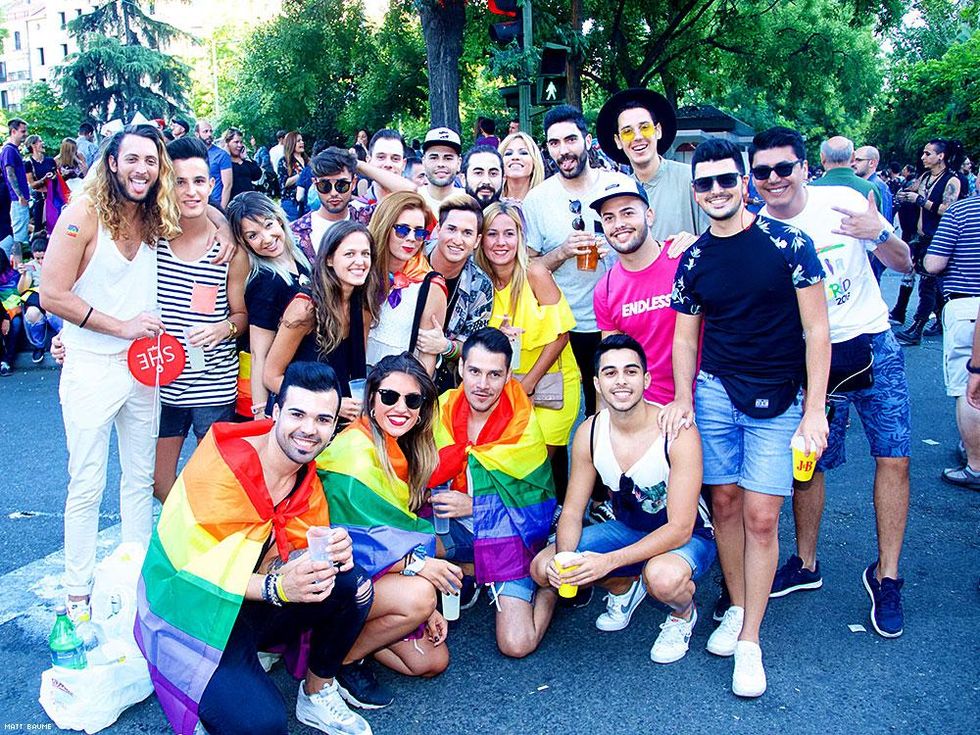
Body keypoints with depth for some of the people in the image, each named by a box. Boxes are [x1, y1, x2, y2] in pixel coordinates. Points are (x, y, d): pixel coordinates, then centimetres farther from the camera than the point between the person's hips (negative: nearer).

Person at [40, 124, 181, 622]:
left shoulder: (156, 219, 2)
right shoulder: (84, 213, -13)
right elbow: (52, 294, -15)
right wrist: (123, 326, -15)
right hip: (92, 368, -5)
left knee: (141, 479, 15)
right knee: (87, 486, 4)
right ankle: (77, 595, 19)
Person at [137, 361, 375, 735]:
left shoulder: (307, 477, -1)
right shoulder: (220, 471, -24)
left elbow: (306, 553, -2)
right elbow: (201, 572, -26)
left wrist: (334, 550, -25)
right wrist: (275, 587, -41)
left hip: (256, 602, 7)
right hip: (193, 610, -7)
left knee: (352, 583, -15)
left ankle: (317, 694, 6)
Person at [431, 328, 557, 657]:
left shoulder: (524, 429, -16)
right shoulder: (445, 408, -7)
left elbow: (541, 505, -12)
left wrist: (476, 505, -18)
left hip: (508, 535, -4)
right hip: (457, 527, 4)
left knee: (517, 645, -17)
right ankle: (473, 573, 1)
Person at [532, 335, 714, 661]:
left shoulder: (677, 432, -28)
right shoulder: (589, 432, -13)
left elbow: (679, 529, -28)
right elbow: (572, 512, -6)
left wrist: (609, 561, -37)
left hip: (689, 536, -4)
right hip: (627, 529, 5)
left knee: (663, 576, -39)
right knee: (543, 569, -12)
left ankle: (683, 614, 0)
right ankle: (625, 587, 16)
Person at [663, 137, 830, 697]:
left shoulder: (788, 244, -7)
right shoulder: (693, 260, 4)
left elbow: (817, 331, -6)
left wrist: (814, 410, -9)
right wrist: (683, 398, -2)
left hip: (777, 401, -3)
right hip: (714, 393, 3)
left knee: (760, 517, -4)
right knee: (725, 504, 8)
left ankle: (750, 642, 8)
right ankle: (738, 609, 27)